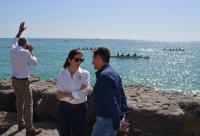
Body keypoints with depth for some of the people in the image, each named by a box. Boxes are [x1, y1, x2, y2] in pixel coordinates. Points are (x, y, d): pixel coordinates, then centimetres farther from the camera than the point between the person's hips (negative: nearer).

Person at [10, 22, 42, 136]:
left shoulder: (12, 50, 1)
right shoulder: (25, 52, -18)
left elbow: (15, 41, 24)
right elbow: (35, 63, -4)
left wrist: (20, 31, 31)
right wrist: (31, 51, 4)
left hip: (14, 79, 8)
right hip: (23, 81, -8)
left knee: (20, 101, 19)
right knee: (29, 103, -1)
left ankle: (21, 123, 31)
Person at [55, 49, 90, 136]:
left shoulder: (85, 74, -7)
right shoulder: (61, 75, -2)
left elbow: (83, 92, -17)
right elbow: (59, 95, -8)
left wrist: (65, 93, -12)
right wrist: (76, 94, -15)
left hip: (80, 108, -1)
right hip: (64, 108, 1)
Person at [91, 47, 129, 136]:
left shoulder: (103, 76, -21)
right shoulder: (114, 73, 11)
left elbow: (111, 101, -24)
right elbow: (122, 95, 12)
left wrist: (116, 122, -19)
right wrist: (124, 112, 12)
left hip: (105, 119, -9)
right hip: (112, 118, 9)